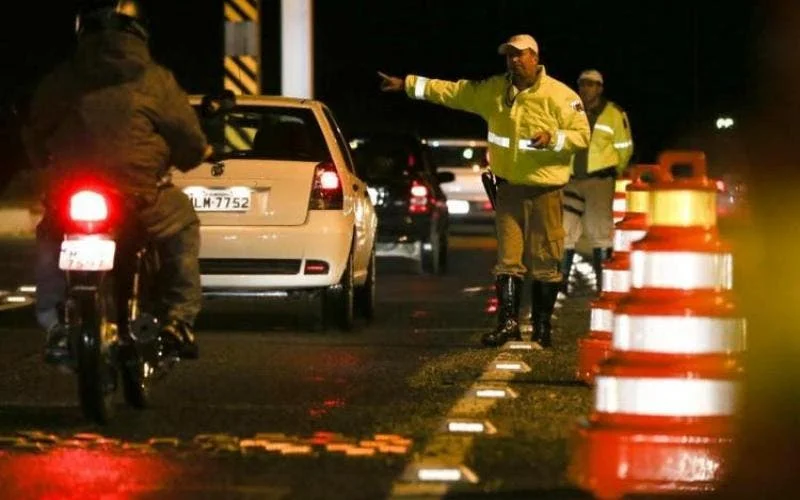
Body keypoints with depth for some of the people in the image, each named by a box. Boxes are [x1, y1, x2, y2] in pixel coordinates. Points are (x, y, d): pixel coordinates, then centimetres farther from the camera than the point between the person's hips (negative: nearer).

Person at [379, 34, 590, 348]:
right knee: (508, 259, 0)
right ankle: (508, 322, -2)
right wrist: (407, 84, 12)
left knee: (545, 263, 1)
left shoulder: (559, 96, -7)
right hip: (508, 189, 5)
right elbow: (452, 92, 13)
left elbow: (582, 135, -7)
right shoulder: (494, 90, 9)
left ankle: (542, 326, 9)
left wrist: (553, 138, -25)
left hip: (544, 190, -4)